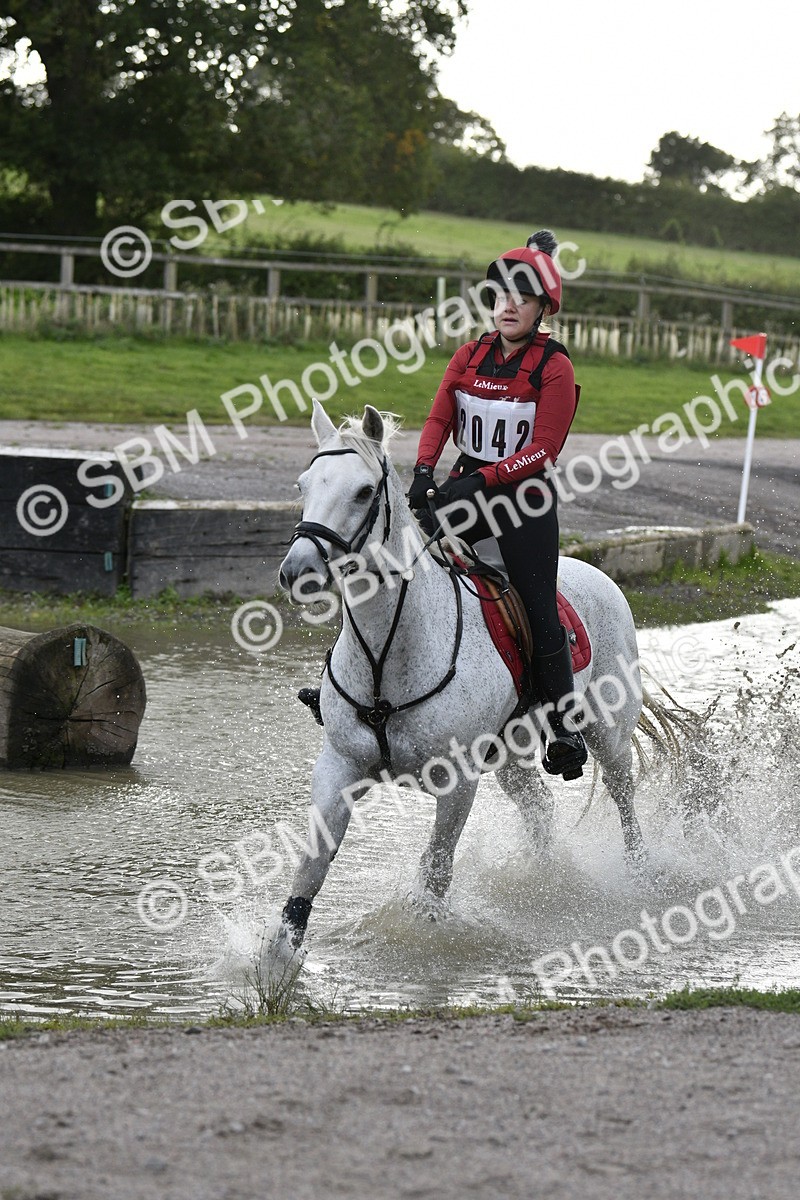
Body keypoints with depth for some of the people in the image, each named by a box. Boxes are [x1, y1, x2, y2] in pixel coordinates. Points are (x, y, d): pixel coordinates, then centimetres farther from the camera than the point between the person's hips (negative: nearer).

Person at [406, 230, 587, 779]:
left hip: (525, 498, -5)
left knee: (540, 611, -9)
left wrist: (481, 480, -23)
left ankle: (566, 728, -2)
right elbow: (439, 419, 3)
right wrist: (425, 470, -16)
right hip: (467, 488, 5)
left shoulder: (554, 368, -7)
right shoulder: (471, 356, 8)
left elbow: (543, 450, -14)